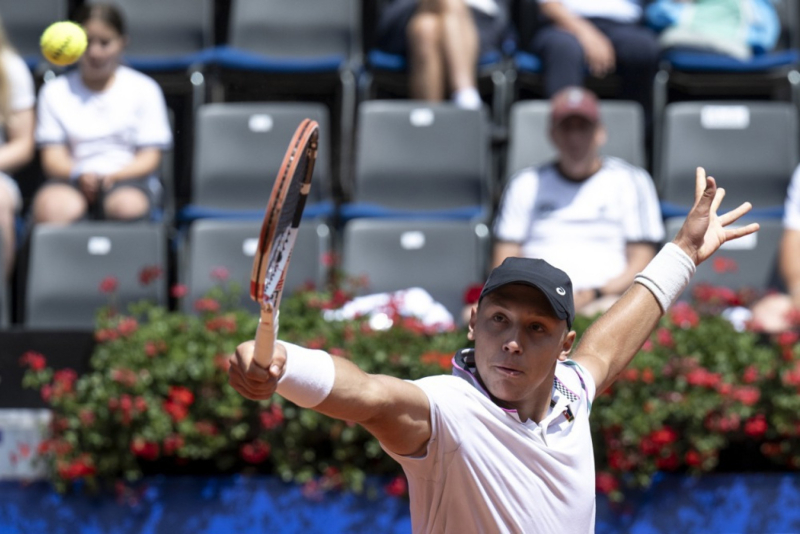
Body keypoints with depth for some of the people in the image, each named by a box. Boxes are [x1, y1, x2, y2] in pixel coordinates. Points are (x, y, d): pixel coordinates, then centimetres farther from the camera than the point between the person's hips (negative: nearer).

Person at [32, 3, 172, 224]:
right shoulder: (55, 92, 14)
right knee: (51, 206, -37)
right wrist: (79, 175, -17)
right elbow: (53, 156, 7)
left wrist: (115, 176, -16)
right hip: (72, 180, 0)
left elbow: (149, 158, 6)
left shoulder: (144, 89, 11)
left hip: (128, 176, 0)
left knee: (127, 205, -39)